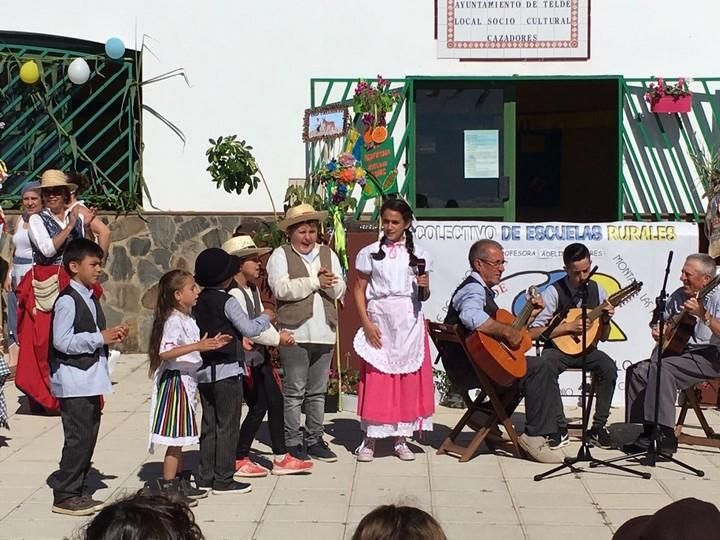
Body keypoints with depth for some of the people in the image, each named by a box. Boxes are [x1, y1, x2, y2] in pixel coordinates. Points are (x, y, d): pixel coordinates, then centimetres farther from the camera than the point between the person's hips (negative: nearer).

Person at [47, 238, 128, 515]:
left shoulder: (90, 298, 16)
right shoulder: (67, 300, -14)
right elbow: (62, 341, -21)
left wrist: (112, 336, 6)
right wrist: (100, 338, -19)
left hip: (91, 379, 10)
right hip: (74, 381, -10)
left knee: (88, 438, 12)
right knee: (78, 439, -6)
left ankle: (73, 490, 22)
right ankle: (64, 496, 3)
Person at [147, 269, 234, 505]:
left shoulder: (186, 319, 14)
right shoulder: (173, 320, -17)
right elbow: (165, 352, -29)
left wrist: (211, 344, 13)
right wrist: (198, 346, -34)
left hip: (186, 381, 10)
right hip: (175, 380, -10)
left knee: (179, 437, 16)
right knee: (175, 437, -5)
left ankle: (180, 481, 25)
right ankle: (168, 487, 2)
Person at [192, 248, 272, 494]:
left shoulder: (198, 301, 8)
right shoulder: (227, 302, -12)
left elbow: (200, 332, 13)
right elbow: (249, 329, -11)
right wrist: (265, 317, 8)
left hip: (204, 371, 7)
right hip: (227, 370, -7)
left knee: (209, 425, 13)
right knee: (227, 426, 0)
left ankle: (205, 476, 17)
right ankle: (223, 479, 2)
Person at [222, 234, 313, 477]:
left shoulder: (253, 289, 13)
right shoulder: (234, 293, -19)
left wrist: (279, 334, -5)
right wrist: (277, 339, -17)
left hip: (259, 355, 9)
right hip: (244, 357, -9)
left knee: (276, 400, 9)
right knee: (258, 407, -4)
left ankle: (281, 457, 17)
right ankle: (239, 460, 11)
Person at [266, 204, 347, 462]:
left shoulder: (328, 254, 15)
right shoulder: (281, 255, 0)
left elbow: (340, 289, 9)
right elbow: (281, 288, -15)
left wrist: (328, 282, -13)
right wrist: (315, 281, -13)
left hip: (324, 332, 5)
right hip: (295, 332, -5)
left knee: (317, 392, 12)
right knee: (294, 392, 1)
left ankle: (315, 440, 20)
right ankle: (293, 443, 9)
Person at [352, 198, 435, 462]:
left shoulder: (418, 254, 8)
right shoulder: (369, 253, 5)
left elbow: (424, 296, 11)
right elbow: (359, 290, 3)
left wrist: (424, 286, -12)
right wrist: (367, 323, -8)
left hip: (409, 323, 1)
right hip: (379, 322, -1)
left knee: (408, 378, 2)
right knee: (376, 380, -4)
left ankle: (401, 439, 12)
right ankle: (370, 439, 4)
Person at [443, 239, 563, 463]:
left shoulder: (483, 290, 20)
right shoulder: (473, 289, -13)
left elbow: (498, 329, 21)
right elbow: (471, 317, -37)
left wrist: (529, 315, 14)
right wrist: (507, 331, -29)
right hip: (466, 366, -11)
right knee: (539, 369, -18)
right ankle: (534, 436, -11)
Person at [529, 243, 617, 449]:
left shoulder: (597, 291, 2)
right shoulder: (554, 292, -11)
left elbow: (603, 338, 10)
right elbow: (533, 332, -17)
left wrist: (605, 320, -12)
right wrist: (569, 326, -20)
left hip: (587, 349, 3)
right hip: (558, 348, -3)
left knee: (609, 368, -27)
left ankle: (599, 427, -13)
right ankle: (560, 428, -19)